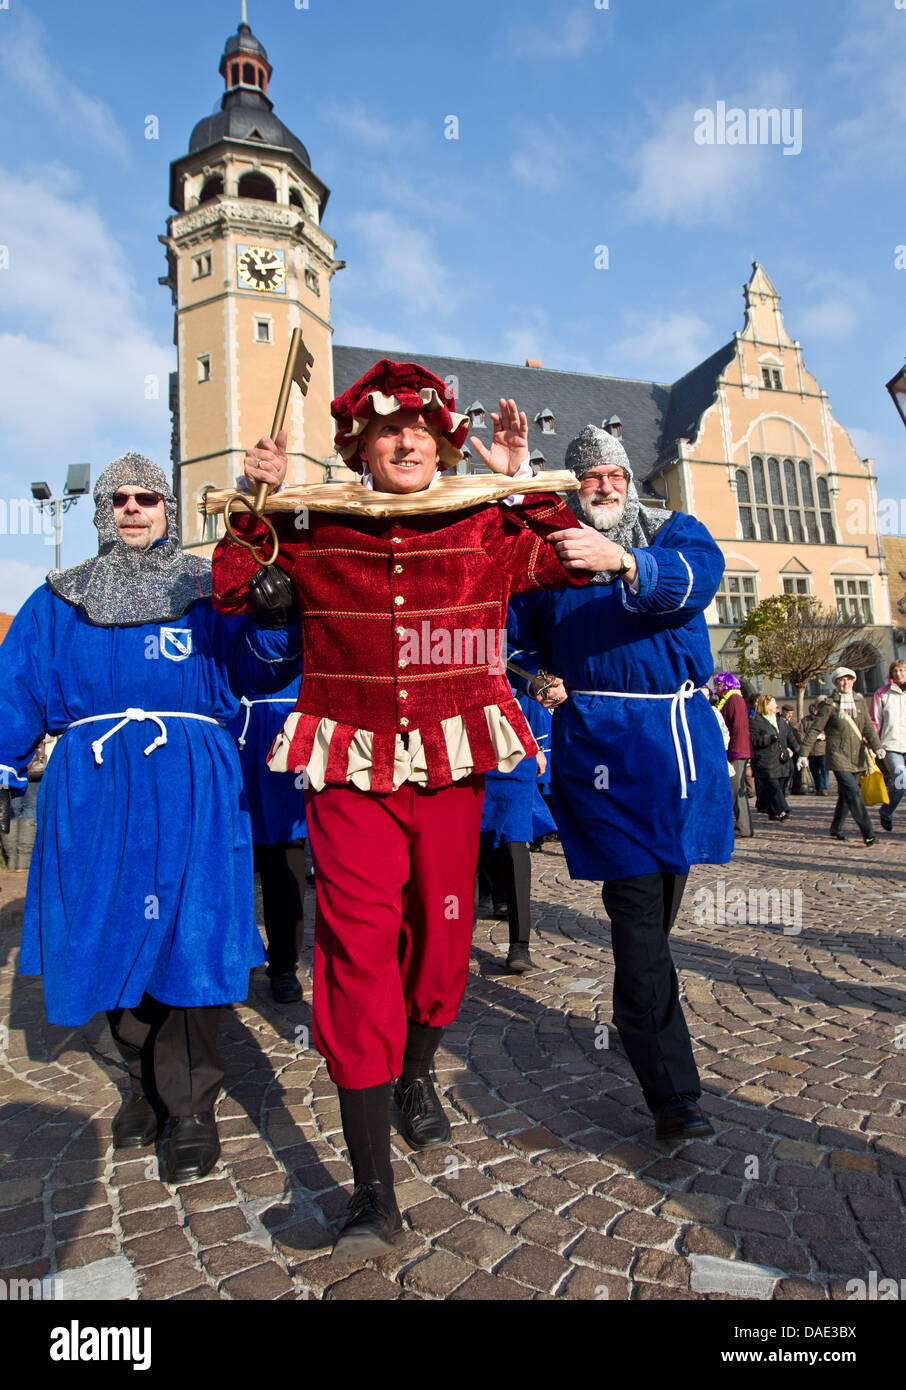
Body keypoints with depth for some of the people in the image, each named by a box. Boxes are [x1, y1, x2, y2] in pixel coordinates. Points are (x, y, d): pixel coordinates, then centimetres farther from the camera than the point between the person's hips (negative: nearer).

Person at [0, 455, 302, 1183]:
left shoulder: (207, 590, 7)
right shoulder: (60, 601, 14)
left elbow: (258, 664, -6)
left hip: (189, 787, -2)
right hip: (95, 788, 3)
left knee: (188, 938, -5)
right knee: (111, 936, 8)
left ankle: (191, 1106, 12)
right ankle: (147, 1080, 30)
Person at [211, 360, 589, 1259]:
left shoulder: (484, 529, 4)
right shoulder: (317, 531, 2)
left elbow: (569, 568, 12)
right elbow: (233, 591, 11)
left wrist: (527, 487, 4)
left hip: (451, 763, 2)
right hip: (352, 770, -2)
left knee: (442, 940, 14)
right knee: (358, 949, -9)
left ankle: (416, 1078, 47)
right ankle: (373, 1194, 2)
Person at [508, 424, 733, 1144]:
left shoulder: (673, 531, 8)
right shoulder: (546, 551, 9)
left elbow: (698, 576, -16)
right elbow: (509, 632, 14)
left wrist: (621, 561, -37)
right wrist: (537, 679, -8)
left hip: (683, 736, 3)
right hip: (599, 741, -2)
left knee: (661, 902, 16)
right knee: (638, 910, -9)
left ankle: (640, 1025, 39)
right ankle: (673, 1092, -3)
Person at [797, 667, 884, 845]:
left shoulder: (860, 700, 10)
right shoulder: (829, 704, -4)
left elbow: (868, 727, 7)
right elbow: (814, 729, -3)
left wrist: (877, 746, -8)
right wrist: (804, 753, -6)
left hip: (856, 757, 5)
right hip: (838, 756, -5)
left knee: (846, 795, 12)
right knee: (853, 793, -14)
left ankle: (836, 828, 27)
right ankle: (868, 833, -15)